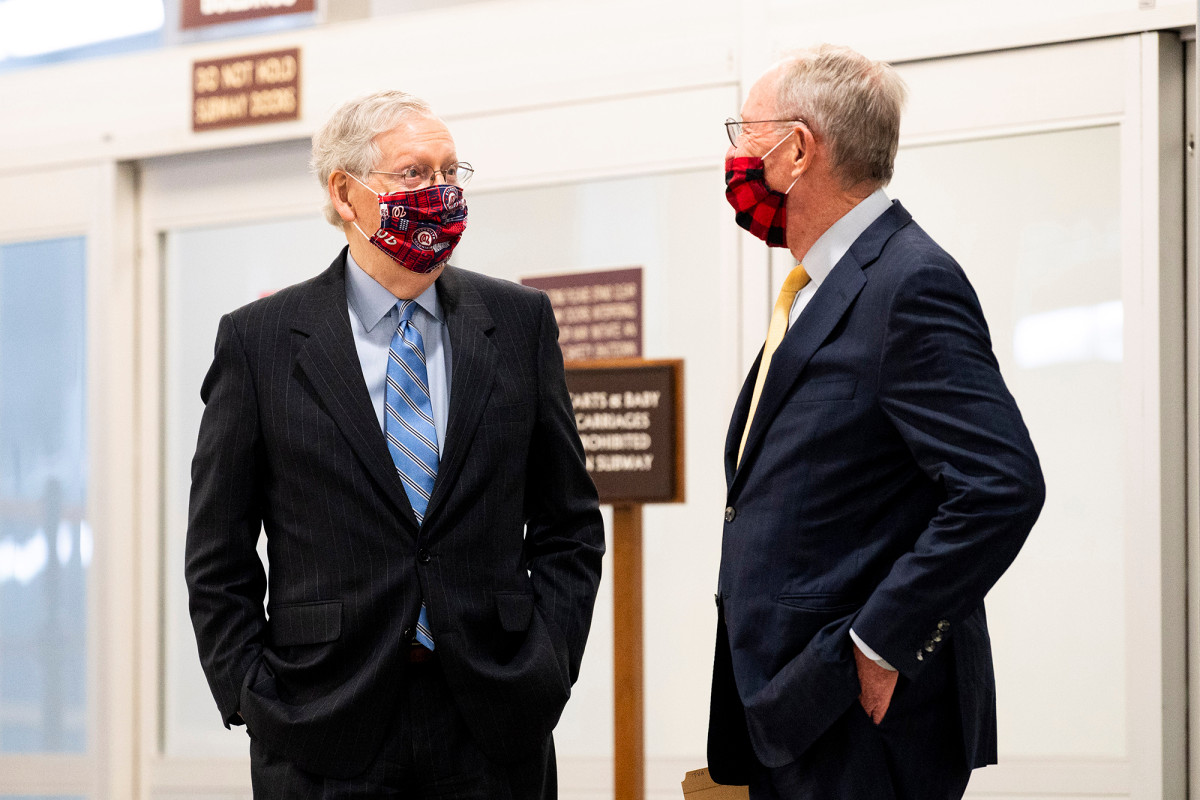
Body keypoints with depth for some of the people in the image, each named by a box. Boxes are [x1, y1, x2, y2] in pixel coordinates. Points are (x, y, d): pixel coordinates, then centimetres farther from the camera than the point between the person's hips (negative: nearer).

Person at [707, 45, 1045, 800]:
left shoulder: (912, 284, -14)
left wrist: (877, 645, -20)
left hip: (864, 715, -9)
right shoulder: (816, 290, 15)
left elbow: (1004, 487, -23)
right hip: (790, 709, 9)